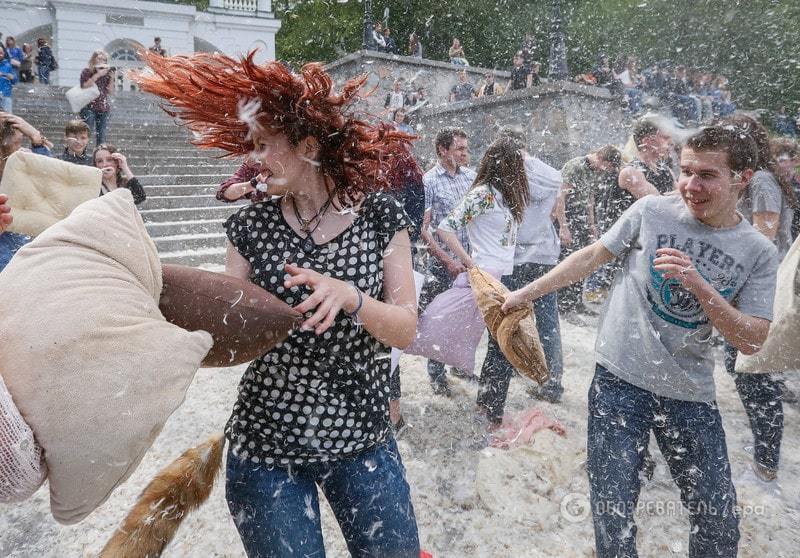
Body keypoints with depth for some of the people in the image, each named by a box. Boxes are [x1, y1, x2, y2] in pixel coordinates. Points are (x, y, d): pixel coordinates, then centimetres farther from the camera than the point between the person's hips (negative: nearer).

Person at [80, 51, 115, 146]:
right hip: (89, 107, -4)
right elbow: (84, 86, -12)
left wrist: (111, 78, -1)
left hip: (103, 108, 4)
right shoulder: (86, 71, 3)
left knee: (101, 136, 1)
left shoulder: (106, 73, 13)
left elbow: (109, 91, 11)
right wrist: (97, 75, -13)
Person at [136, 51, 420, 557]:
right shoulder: (252, 226, -3)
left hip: (362, 440, 0)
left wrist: (350, 296, -29)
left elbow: (406, 330, -11)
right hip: (266, 446, 1)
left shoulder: (379, 215, -6)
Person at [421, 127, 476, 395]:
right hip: (443, 260, -5)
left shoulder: (471, 176, 6)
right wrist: (447, 260, -16)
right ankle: (437, 374, 21)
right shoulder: (429, 181, -8)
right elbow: (423, 229, -11)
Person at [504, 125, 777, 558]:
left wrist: (699, 285, -22)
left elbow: (751, 341, -7)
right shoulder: (653, 209, -5)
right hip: (620, 379, -2)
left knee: (719, 522, 11)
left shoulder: (759, 254, -2)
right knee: (613, 514, 0)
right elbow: (593, 256, 5)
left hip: (691, 393, 2)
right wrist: (528, 291, 5)